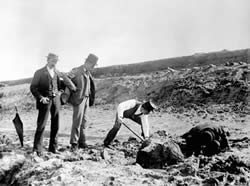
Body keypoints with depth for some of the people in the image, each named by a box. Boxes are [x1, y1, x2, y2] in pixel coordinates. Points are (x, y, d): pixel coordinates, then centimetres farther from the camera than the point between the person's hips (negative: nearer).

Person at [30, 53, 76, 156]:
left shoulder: (57, 73, 15)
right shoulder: (39, 73, 1)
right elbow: (33, 87, -4)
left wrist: (59, 92, 4)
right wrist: (41, 97, -16)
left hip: (55, 100, 5)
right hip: (45, 100, -5)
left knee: (55, 125, 5)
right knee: (41, 124, -8)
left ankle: (53, 147, 13)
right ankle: (37, 149, -3)